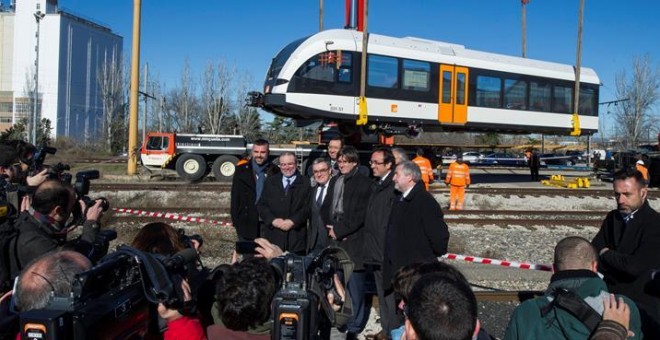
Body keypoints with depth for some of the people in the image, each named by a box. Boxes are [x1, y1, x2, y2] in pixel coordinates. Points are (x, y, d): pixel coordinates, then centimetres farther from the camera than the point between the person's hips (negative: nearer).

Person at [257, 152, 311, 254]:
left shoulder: (305, 183, 7)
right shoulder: (270, 182, 15)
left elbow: (307, 207, -1)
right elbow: (261, 205, 9)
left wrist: (292, 221, -12)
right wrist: (273, 220, -6)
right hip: (273, 234, 2)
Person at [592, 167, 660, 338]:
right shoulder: (612, 218, 5)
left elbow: (635, 266, -25)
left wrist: (606, 255, -9)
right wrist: (619, 263, -17)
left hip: (642, 305, -5)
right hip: (610, 296, 5)